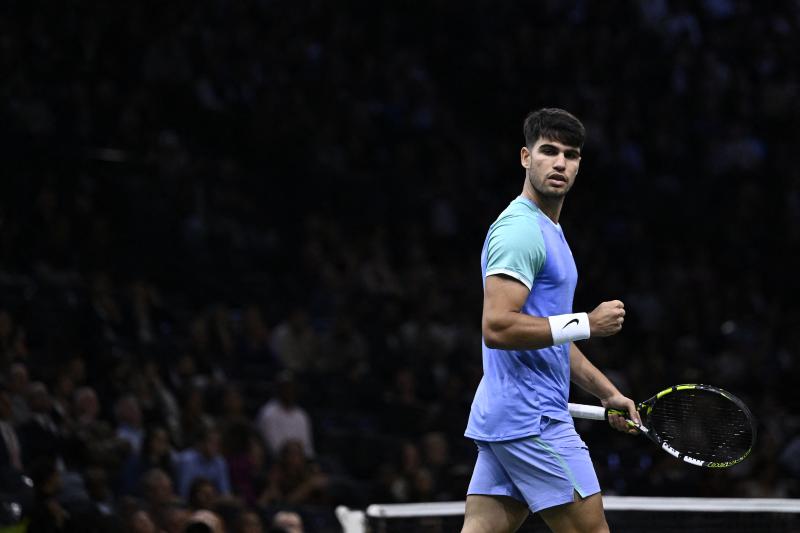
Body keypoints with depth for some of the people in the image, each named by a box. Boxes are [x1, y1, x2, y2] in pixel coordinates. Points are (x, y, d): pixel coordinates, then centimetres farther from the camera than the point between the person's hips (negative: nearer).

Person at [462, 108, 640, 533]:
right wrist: (587, 324, -18)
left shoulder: (548, 231, 22)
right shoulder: (520, 228, -12)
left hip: (506, 418, 10)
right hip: (531, 419, -10)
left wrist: (608, 393, 25)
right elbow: (497, 327, -22)